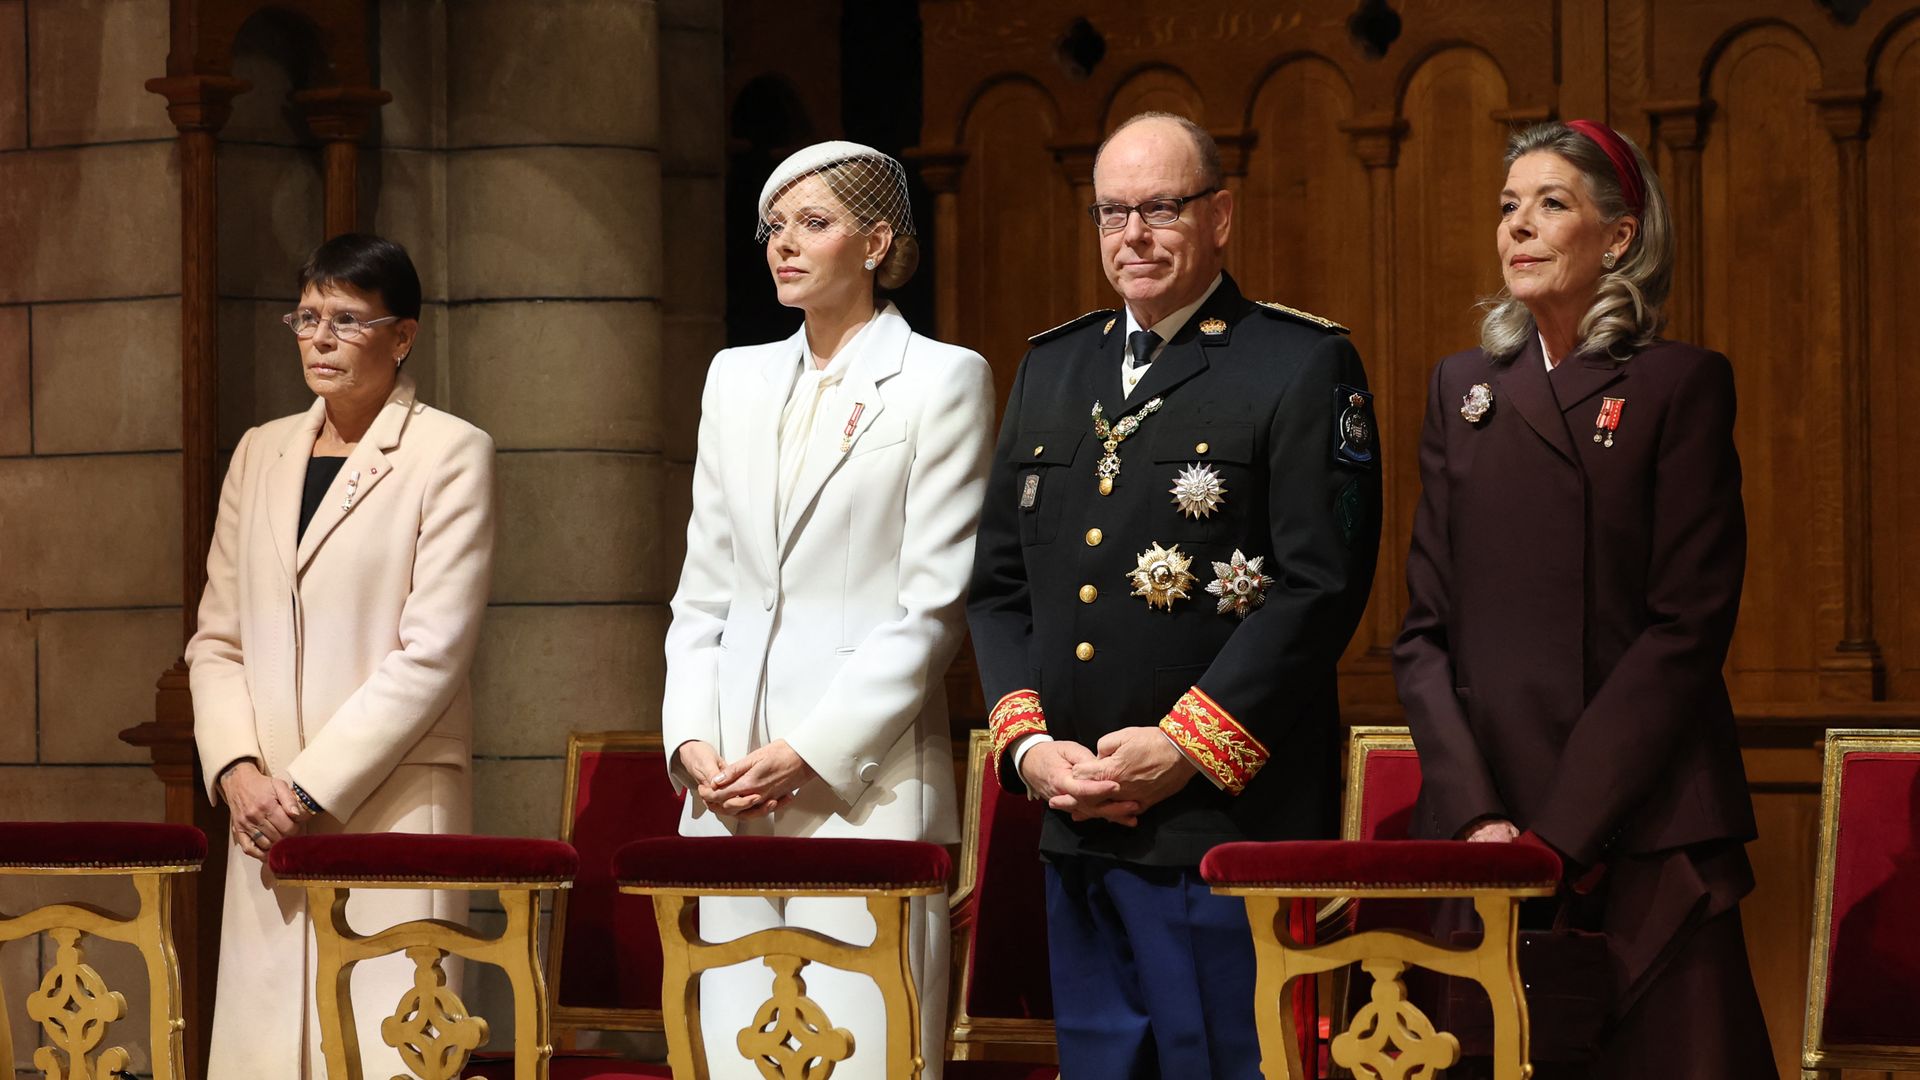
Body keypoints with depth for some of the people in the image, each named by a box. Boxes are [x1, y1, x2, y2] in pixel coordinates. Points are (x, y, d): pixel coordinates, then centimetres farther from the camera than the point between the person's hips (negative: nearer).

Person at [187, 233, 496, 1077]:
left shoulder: (450, 454, -1)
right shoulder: (260, 453, 16)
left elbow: (432, 651, -9)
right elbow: (217, 638, 14)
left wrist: (313, 786, -12)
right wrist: (237, 769, -3)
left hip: (392, 799, -5)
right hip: (270, 812, 5)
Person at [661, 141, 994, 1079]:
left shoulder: (943, 379, -1)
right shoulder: (737, 378, 16)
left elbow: (935, 604, -7)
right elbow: (702, 589, 17)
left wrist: (811, 752, -12)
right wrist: (690, 741, 2)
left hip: (867, 779, -5)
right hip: (730, 780, 5)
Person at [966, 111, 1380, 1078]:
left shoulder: (1304, 365, -1)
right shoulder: (1050, 371, 17)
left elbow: (1321, 584, -10)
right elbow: (997, 583, 16)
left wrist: (1184, 747, -14)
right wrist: (1026, 741, 0)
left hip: (1229, 820, -6)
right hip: (1074, 827, 6)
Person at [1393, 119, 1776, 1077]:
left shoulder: (1680, 386, 1)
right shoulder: (1463, 390, 14)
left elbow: (1687, 628, -7)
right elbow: (1425, 630, 9)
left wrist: (1560, 831, -13)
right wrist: (1474, 811, -7)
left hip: (1643, 835, -3)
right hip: (1482, 834, 4)